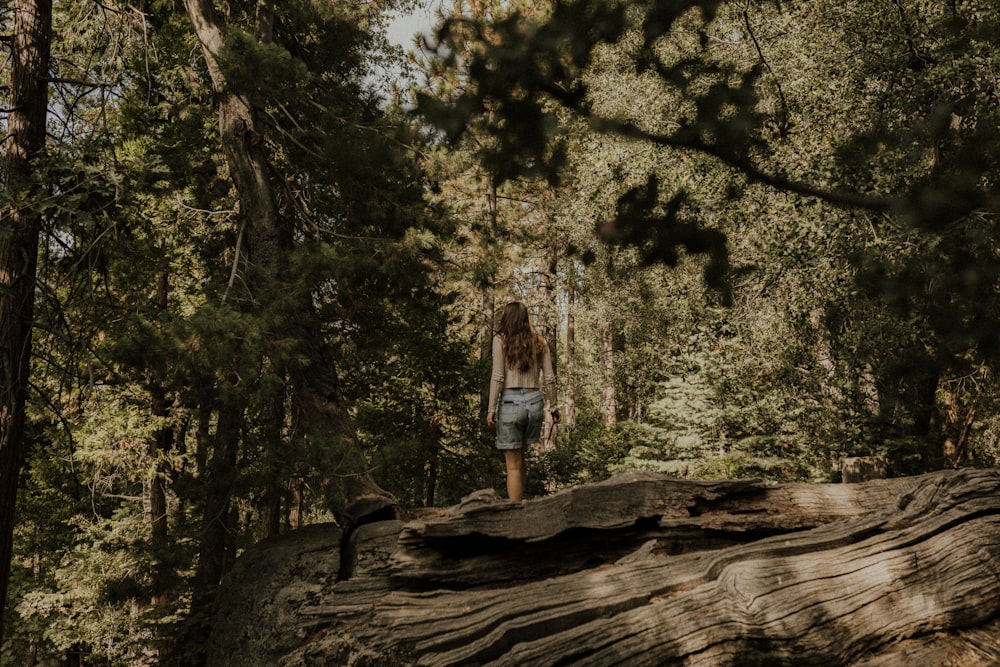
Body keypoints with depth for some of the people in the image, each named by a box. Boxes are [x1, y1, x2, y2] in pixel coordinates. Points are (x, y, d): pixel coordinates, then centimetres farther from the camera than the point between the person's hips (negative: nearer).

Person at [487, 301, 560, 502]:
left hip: (510, 401, -4)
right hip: (535, 401, 4)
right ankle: (518, 499, 17)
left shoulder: (501, 340, -2)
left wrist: (491, 409, -4)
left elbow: (497, 377, -8)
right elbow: (549, 378, 7)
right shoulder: (539, 342, 7)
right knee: (520, 459, 19)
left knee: (513, 465, 3)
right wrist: (553, 406, 16)